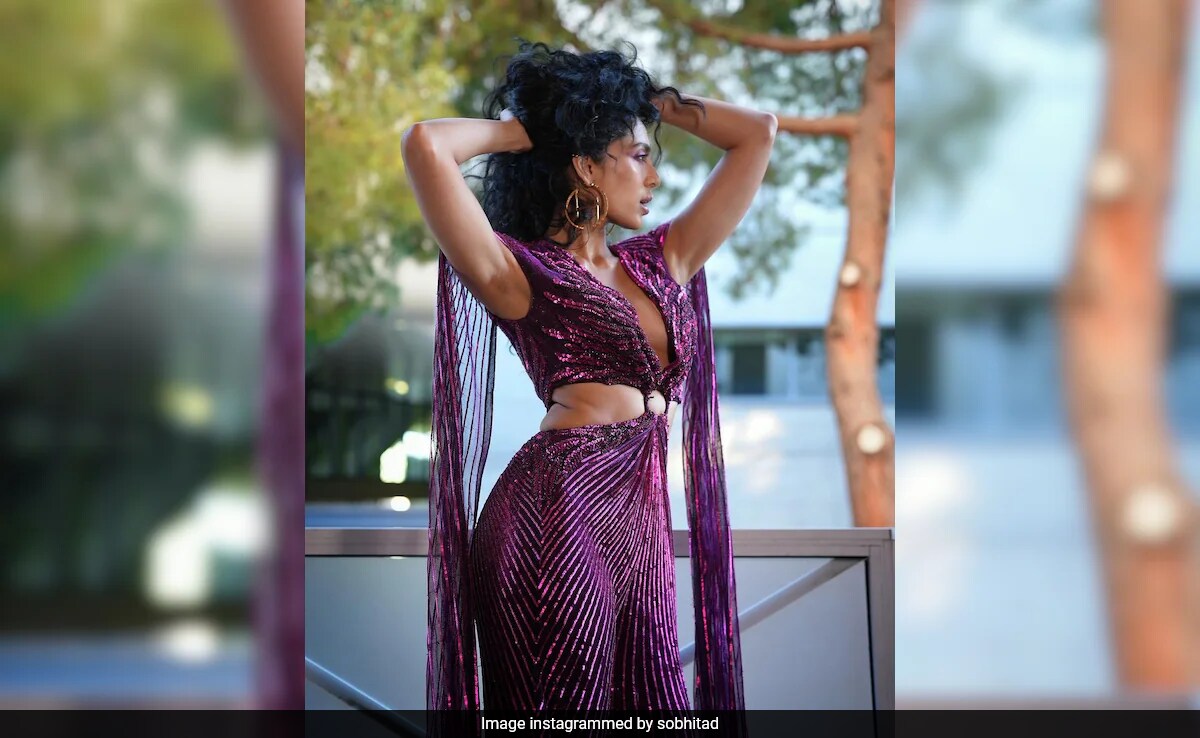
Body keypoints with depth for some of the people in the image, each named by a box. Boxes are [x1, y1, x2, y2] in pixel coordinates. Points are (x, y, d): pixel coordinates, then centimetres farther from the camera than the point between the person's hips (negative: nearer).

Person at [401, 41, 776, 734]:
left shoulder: (664, 261, 20)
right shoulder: (521, 272, 2)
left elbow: (759, 132, 26)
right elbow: (426, 145, -12)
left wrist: (651, 100, 24)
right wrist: (521, 129, 6)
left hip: (643, 530, 6)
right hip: (555, 520, -6)